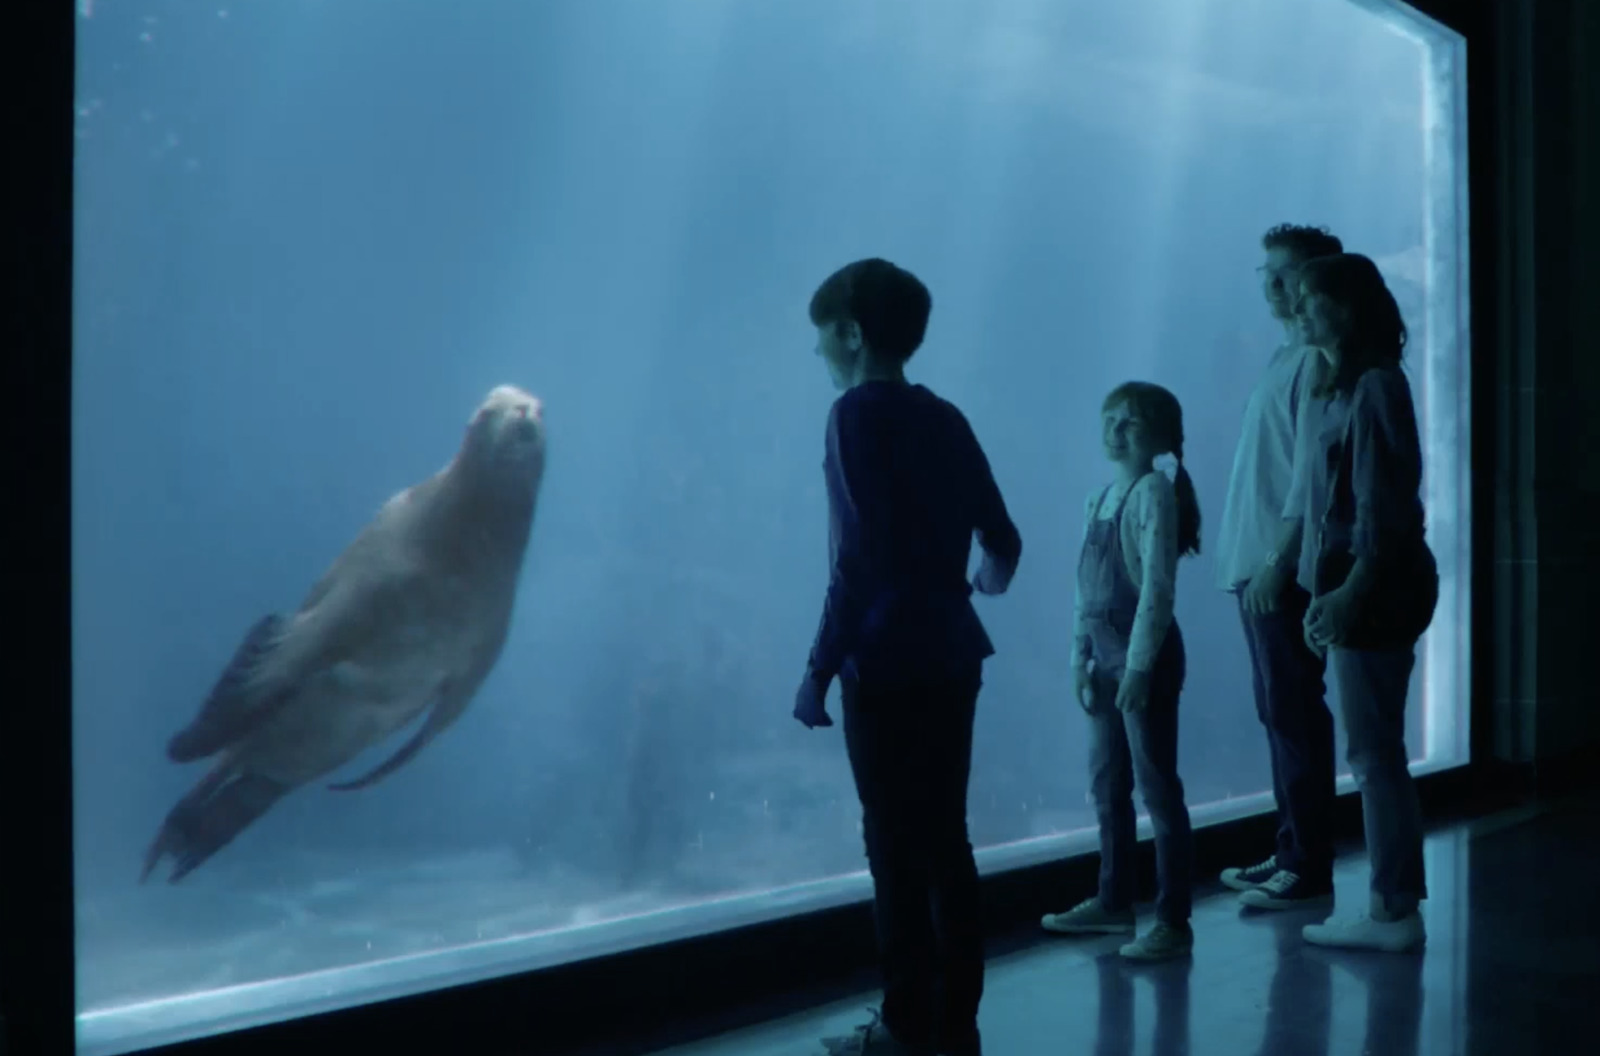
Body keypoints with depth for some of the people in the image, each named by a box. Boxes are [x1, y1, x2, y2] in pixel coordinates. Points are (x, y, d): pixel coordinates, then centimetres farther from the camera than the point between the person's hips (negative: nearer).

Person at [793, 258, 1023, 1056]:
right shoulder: (945, 419, 12)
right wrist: (989, 579, 37)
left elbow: (858, 558, -16)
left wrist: (819, 669, -13)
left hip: (887, 663, -7)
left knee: (896, 845, 0)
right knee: (944, 840, 11)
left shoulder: (857, 414, -8)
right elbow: (1001, 540, 15)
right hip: (949, 658, 7)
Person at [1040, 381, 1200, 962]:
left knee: (1157, 788, -5)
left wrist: (1139, 664, -19)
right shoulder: (1099, 497, 13)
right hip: (1105, 652, 8)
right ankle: (1113, 902, 28)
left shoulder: (1155, 492, -10)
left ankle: (1173, 922, -1)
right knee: (1106, 785, 15)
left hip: (1144, 652, -8)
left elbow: (1157, 586, -16)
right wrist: (1080, 656, 8)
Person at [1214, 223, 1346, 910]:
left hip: (1285, 570, -9)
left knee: (1295, 715, -5)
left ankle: (1309, 870, 1)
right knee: (1280, 714, 13)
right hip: (1260, 566, 9)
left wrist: (1279, 559, -20)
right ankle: (1290, 854, 21)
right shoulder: (1287, 357, 17)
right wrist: (1253, 560, 14)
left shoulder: (1316, 361, -10)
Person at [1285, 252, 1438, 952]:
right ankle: (1390, 905, 17)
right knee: (1373, 752, 11)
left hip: (1374, 591, -10)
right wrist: (1326, 590, 18)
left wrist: (1352, 590, -22)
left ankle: (1396, 912, 2)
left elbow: (1383, 503, -18)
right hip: (1354, 588, 10)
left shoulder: (1374, 387, -12)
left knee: (1374, 752, -5)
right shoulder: (1340, 388, 16)